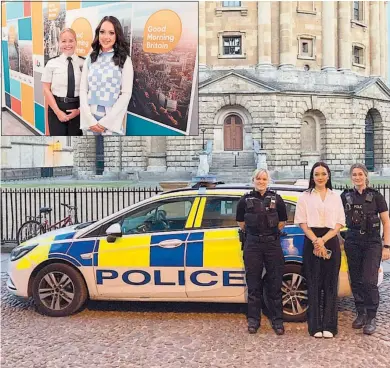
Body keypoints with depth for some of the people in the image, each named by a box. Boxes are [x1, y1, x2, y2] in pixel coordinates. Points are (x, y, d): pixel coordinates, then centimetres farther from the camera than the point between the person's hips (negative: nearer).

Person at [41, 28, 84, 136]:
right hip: (56, 108, 0)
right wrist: (58, 111, -9)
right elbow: (46, 89, -2)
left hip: (78, 109, 0)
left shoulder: (84, 63, -1)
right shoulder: (52, 63, -1)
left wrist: (80, 109, -8)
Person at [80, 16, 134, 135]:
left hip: (112, 121, -2)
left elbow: (126, 94, -6)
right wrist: (90, 120, -8)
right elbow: (83, 90, 4)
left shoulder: (124, 60, 1)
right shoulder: (90, 59, 8)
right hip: (91, 120, 2)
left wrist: (105, 122, -11)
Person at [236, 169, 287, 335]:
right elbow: (241, 222, 15)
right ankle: (253, 320, 15)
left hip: (273, 244, 0)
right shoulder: (246, 199, 6)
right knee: (253, 284, 5)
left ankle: (277, 320, 13)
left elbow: (282, 221, 15)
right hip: (252, 245, 0)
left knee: (275, 284, 3)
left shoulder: (276, 199, 6)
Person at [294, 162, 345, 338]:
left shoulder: (335, 197, 11)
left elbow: (339, 223, 4)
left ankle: (328, 326, 6)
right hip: (311, 241, -1)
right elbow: (302, 222, 1)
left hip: (331, 241, 1)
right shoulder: (305, 196, 7)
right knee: (314, 283, -1)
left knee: (330, 284, 1)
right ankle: (315, 326, 3)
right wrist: (315, 241, -12)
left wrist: (323, 240, -10)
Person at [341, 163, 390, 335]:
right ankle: (361, 313, 21)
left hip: (372, 242, -3)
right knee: (356, 280, 7)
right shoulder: (345, 196, 7)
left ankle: (371, 318, 4)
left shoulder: (376, 196, -1)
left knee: (369, 281, -8)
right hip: (352, 242, 3)